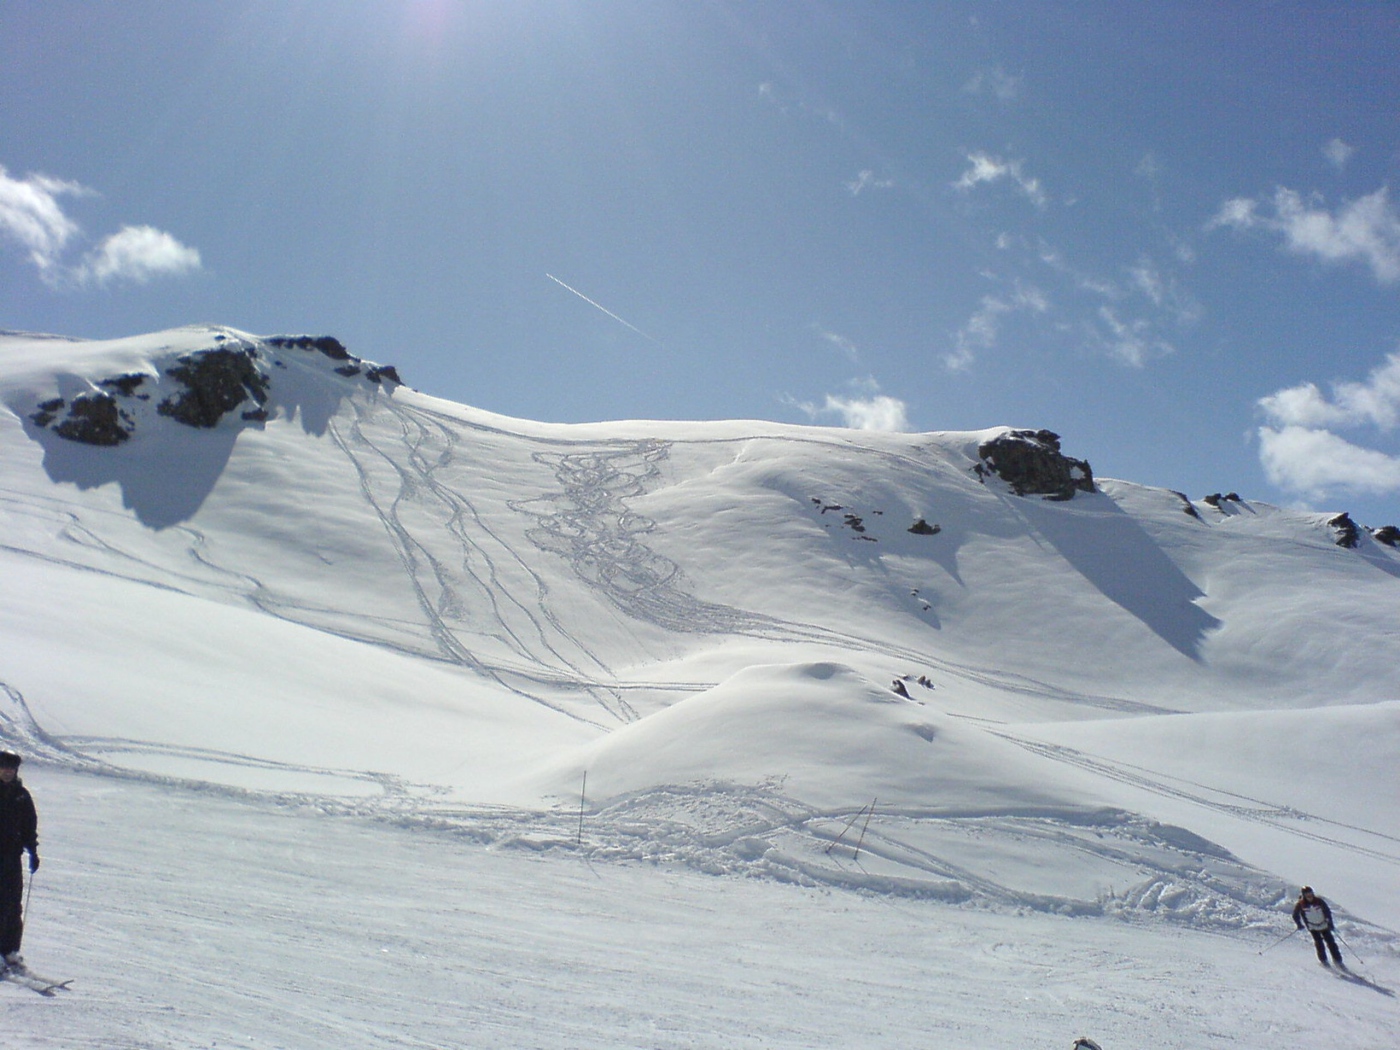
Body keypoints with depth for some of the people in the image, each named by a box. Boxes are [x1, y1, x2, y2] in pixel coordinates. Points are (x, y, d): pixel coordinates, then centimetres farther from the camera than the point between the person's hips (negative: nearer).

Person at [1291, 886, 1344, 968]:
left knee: (1331, 942, -1)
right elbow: (1295, 915, -3)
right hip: (1313, 927, -1)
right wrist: (1299, 924, -13)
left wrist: (1330, 922, -10)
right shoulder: (1300, 904, -16)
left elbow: (1327, 911, -2)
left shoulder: (1319, 901, -15)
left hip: (1324, 925, 1)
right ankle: (1323, 960, 1)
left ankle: (1338, 961, 11)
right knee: (1319, 943, -14)